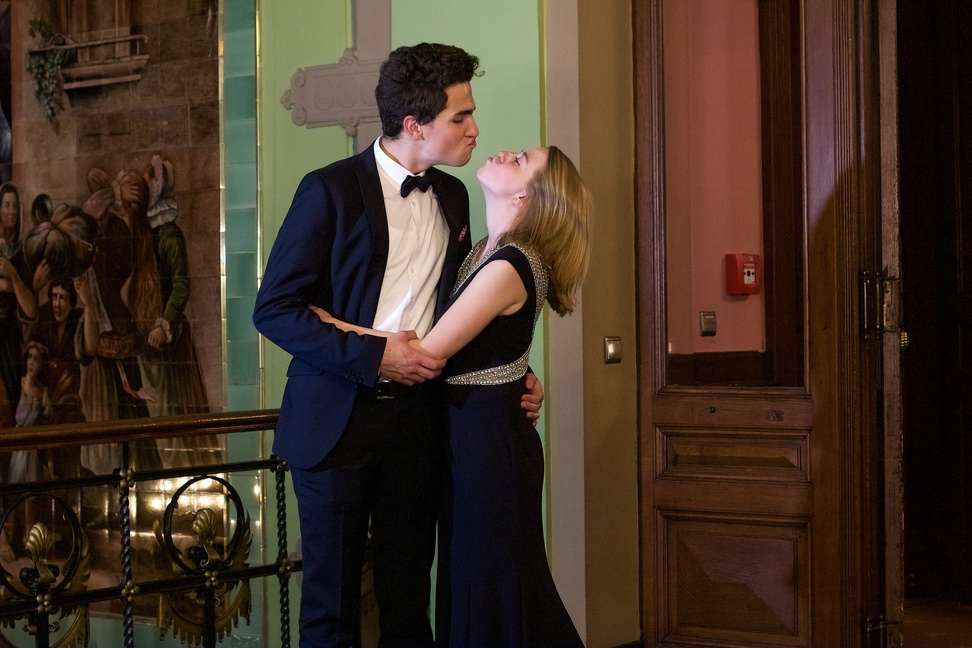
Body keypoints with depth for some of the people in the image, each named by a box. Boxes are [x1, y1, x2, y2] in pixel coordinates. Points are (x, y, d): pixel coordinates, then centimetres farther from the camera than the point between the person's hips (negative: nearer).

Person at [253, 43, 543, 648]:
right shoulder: (332, 189, -9)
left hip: (418, 415, 5)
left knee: (409, 598, 9)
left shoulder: (452, 196, 10)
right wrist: (373, 357, -19)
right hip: (339, 418, -5)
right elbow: (274, 308, -11)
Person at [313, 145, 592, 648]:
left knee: (489, 590, 2)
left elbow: (425, 353, -19)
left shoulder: (507, 267, -20)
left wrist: (333, 323, -12)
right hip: (472, 433, 9)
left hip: (488, 440, -9)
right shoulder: (485, 251, 9)